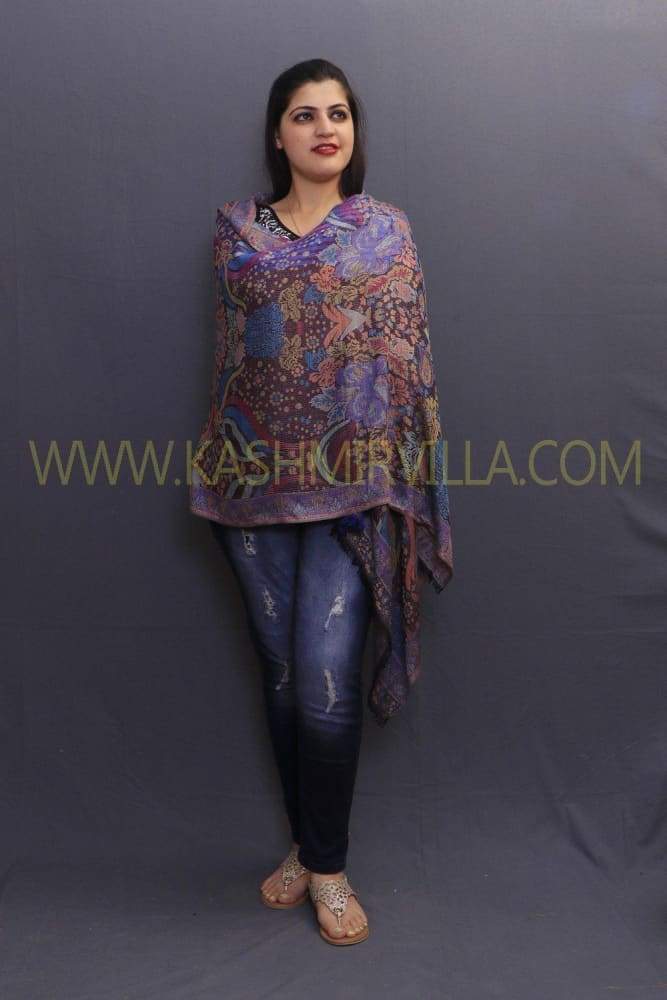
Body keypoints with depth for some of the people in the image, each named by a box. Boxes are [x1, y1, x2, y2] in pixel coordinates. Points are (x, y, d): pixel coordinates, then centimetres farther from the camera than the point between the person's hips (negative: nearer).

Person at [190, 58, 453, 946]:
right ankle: (303, 845, 29)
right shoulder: (238, 228, 11)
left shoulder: (388, 230, 7)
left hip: (351, 480, -2)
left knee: (324, 675, -8)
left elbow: (409, 358, 3)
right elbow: (228, 351, 11)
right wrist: (219, 461, 7)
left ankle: (327, 865, 15)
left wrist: (405, 473, -3)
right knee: (281, 670, 9)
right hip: (257, 476, 3)